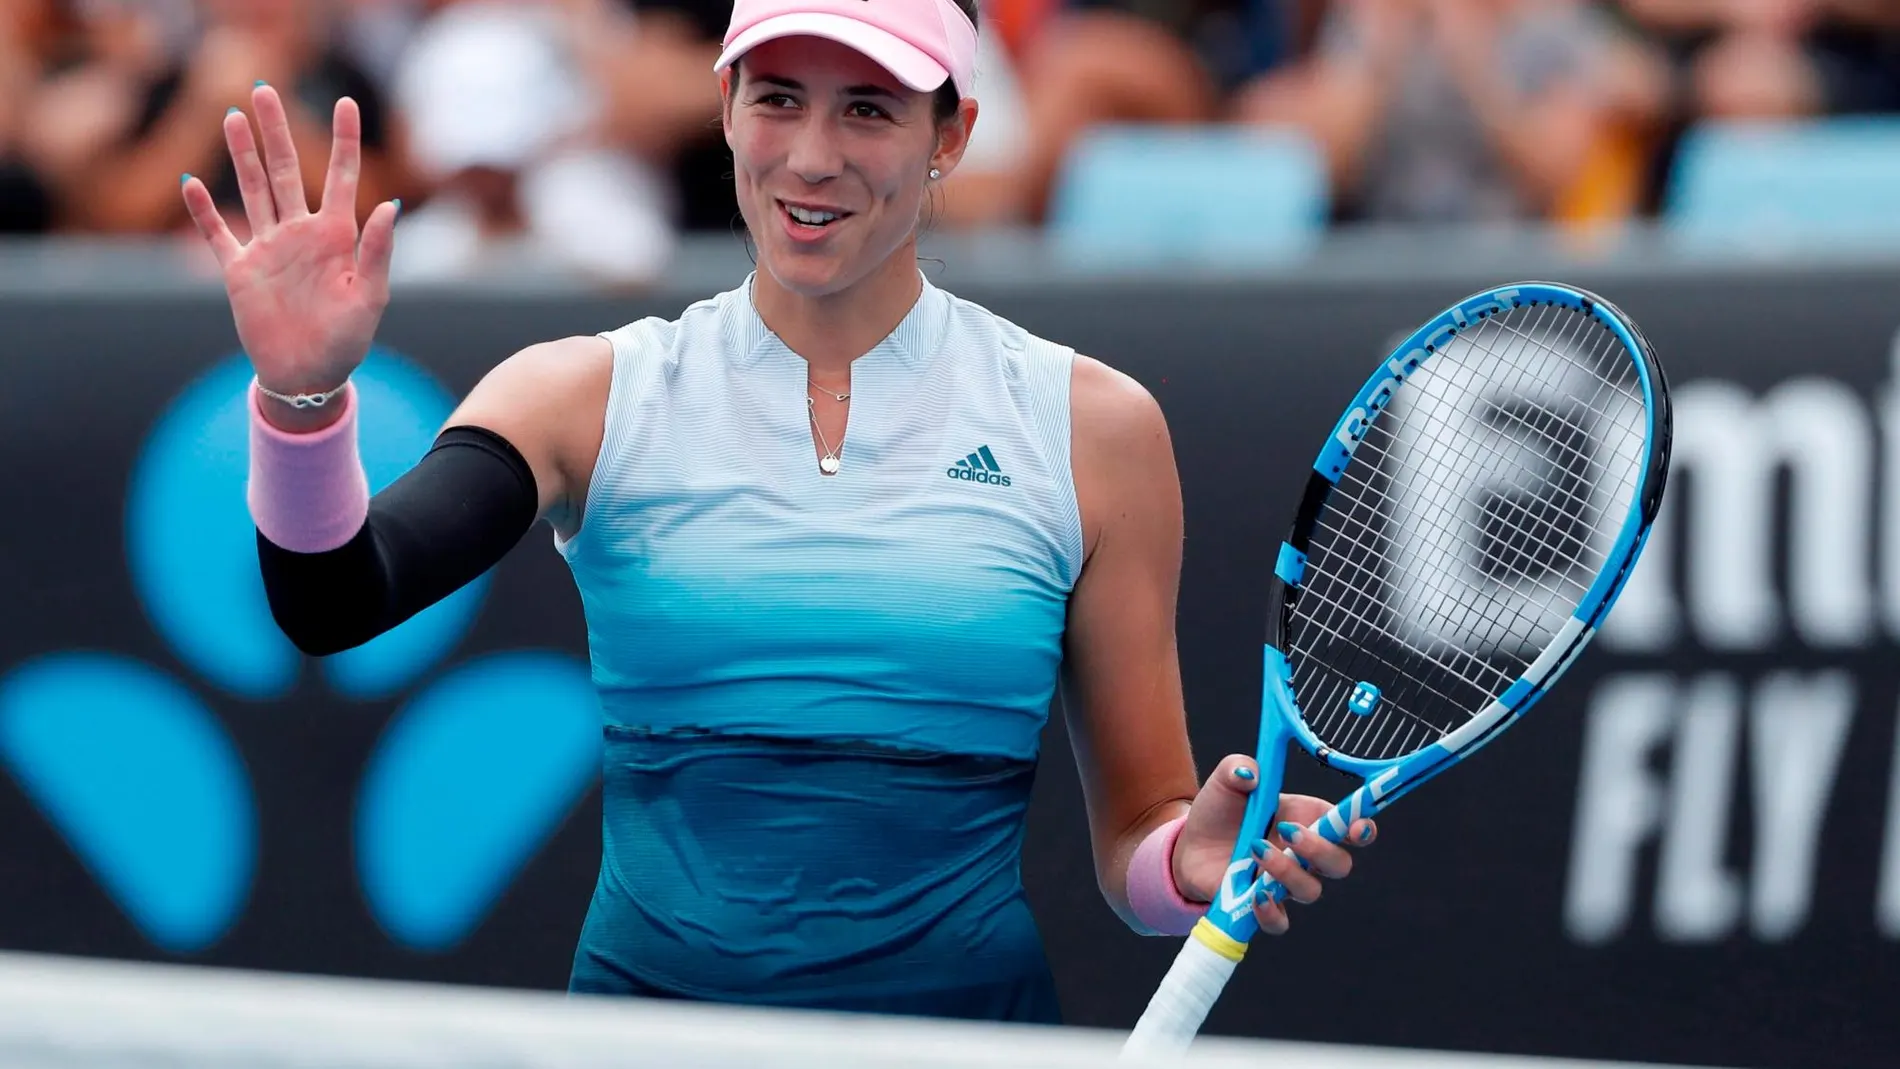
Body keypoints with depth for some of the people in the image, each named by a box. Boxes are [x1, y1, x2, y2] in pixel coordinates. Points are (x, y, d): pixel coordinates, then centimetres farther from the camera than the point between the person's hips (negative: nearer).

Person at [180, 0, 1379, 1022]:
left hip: (968, 1015, 0)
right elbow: (334, 603, -16)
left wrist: (1193, 859, -18)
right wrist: (304, 392, -34)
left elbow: (1135, 834, 4)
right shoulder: (593, 399, -1)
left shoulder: (1091, 426, 0)